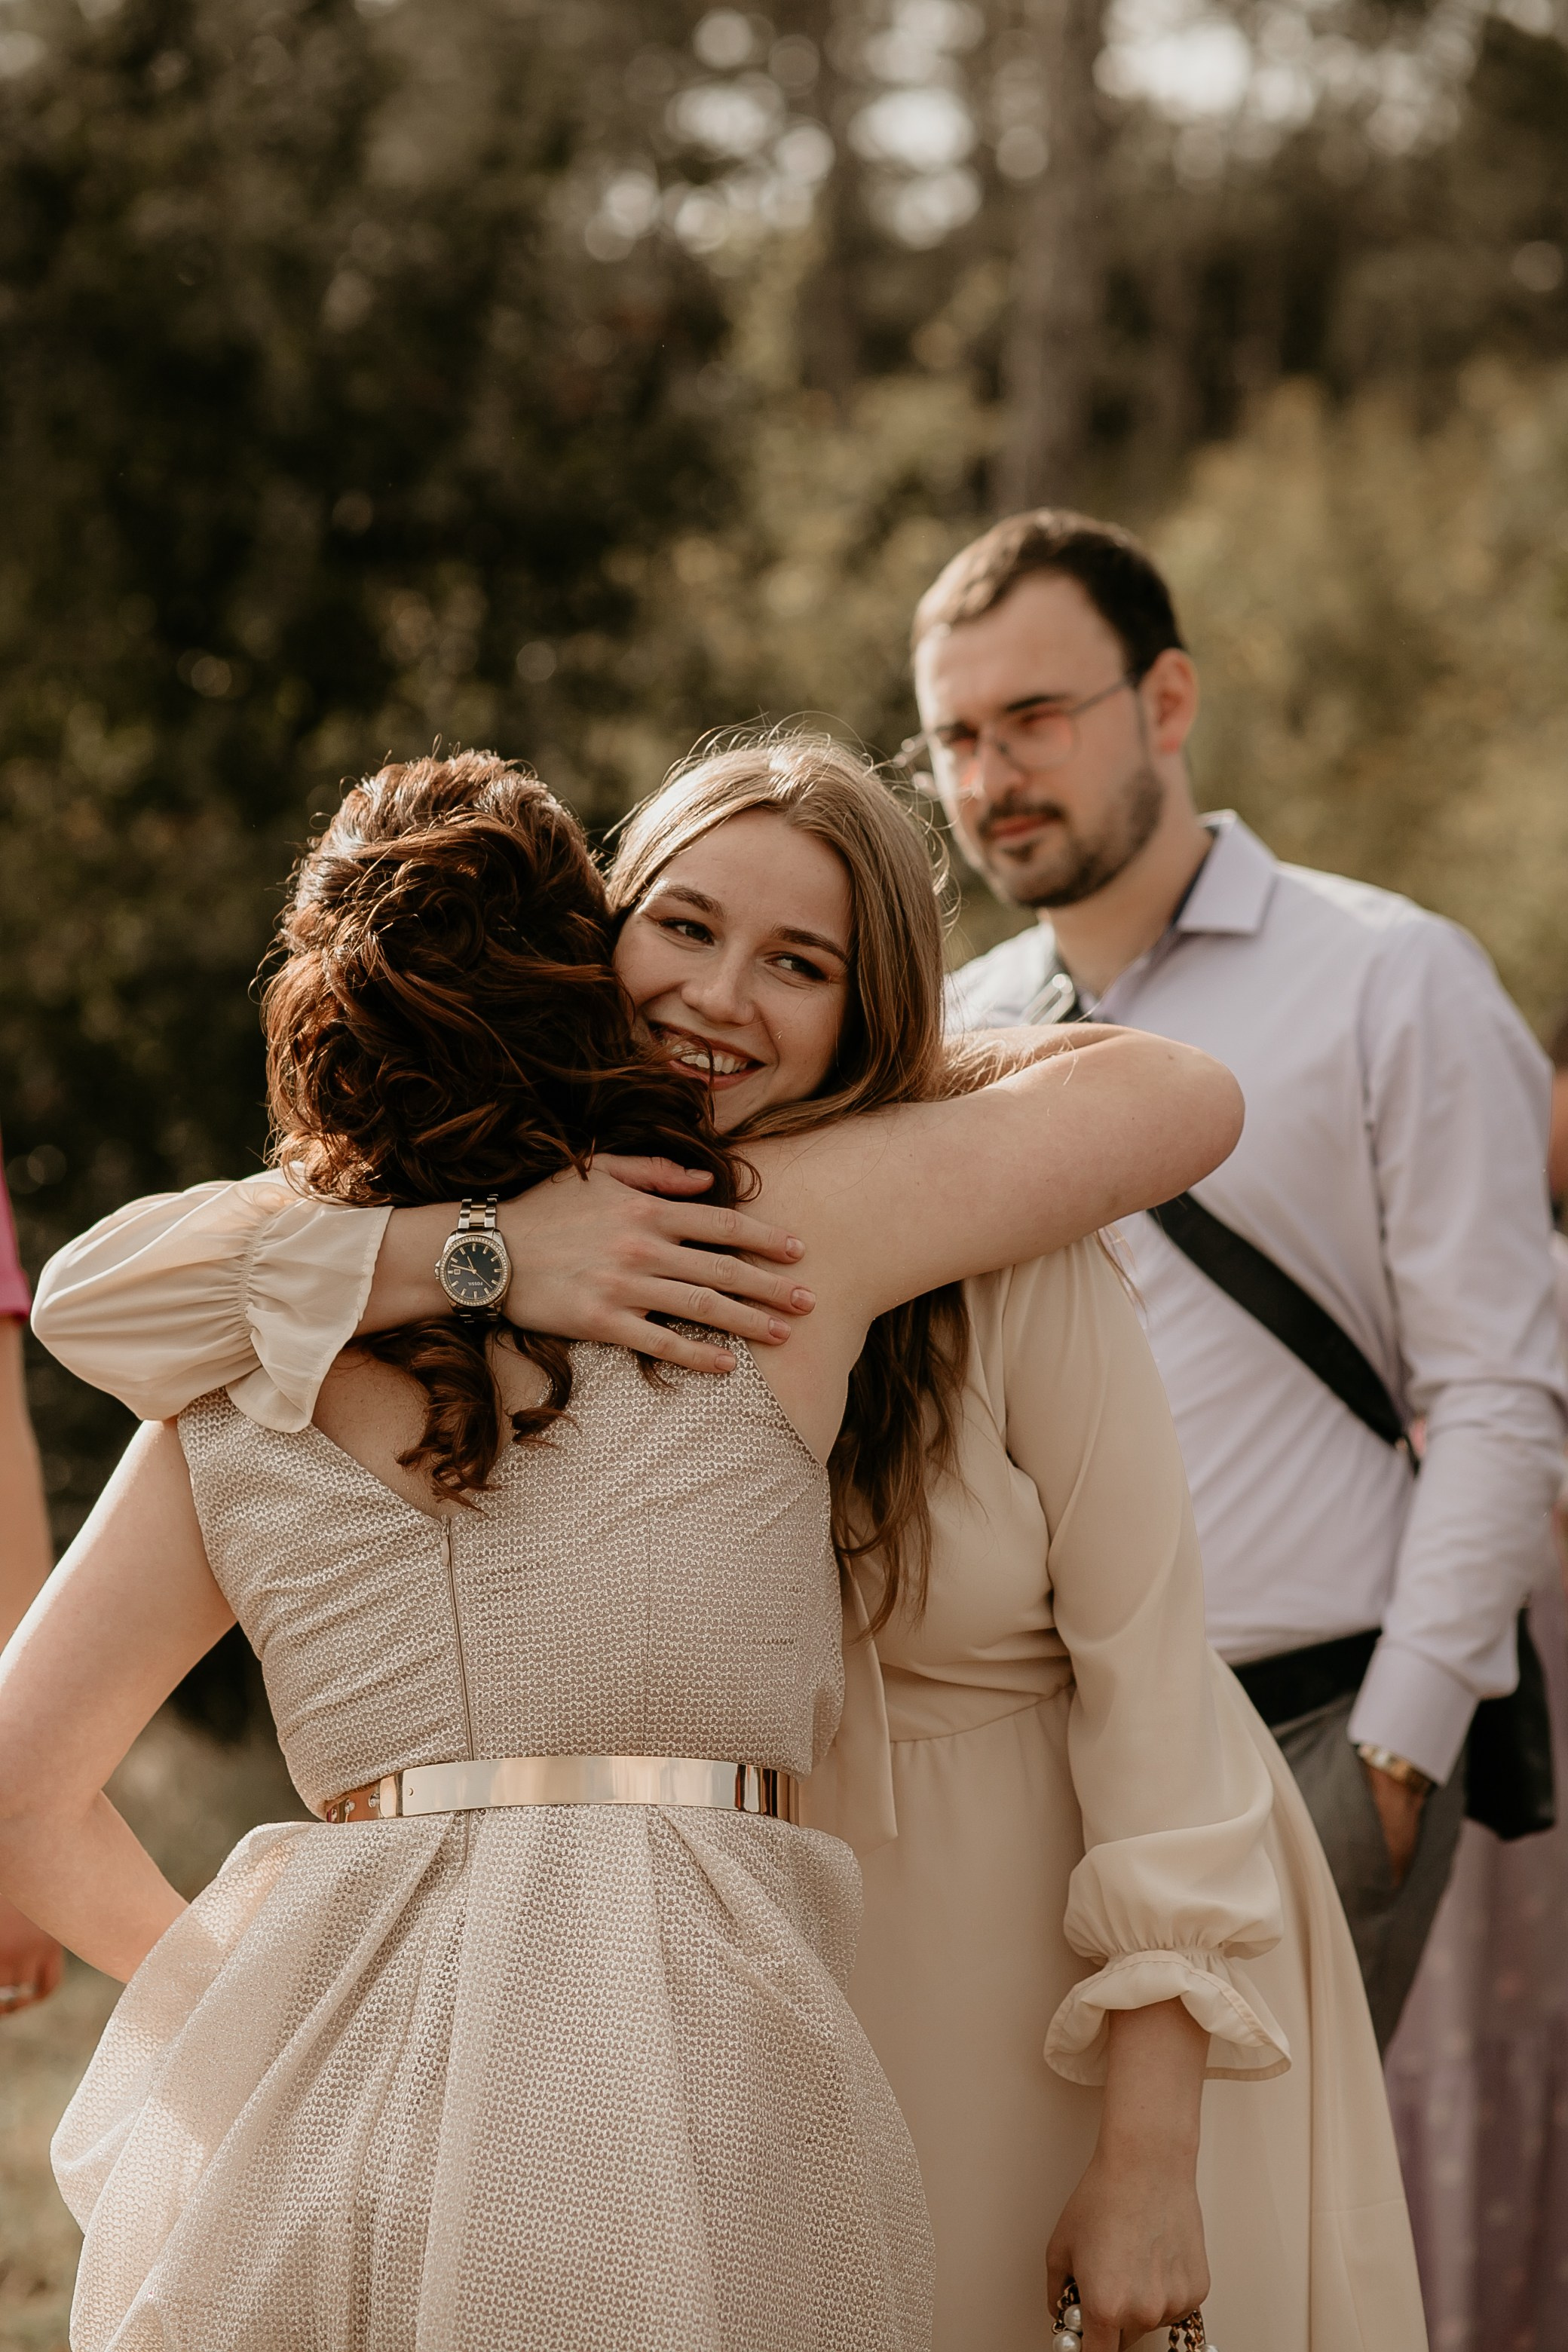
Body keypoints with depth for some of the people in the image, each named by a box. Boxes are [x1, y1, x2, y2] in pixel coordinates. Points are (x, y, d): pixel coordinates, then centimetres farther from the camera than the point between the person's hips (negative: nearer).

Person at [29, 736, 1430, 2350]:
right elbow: (94, 1291, -19)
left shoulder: (1003, 1257, -19)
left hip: (1108, 1945, -2)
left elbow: (1144, 1665, -17)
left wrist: (1151, 2162, -19)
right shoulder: (556, 1233, -9)